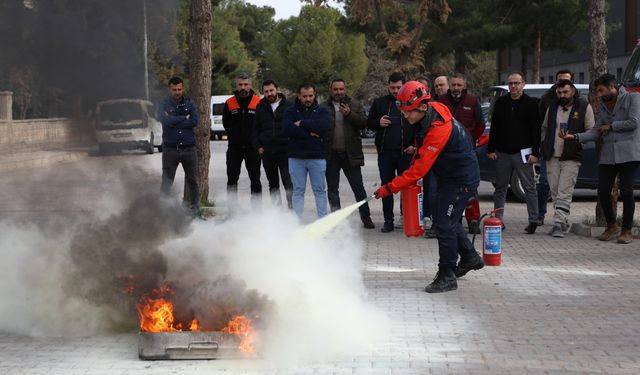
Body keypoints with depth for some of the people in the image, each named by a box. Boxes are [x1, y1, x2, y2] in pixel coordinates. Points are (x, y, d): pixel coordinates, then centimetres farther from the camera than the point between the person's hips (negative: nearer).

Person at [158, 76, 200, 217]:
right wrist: (184, 118, -9)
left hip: (189, 148, 1)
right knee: (167, 182, 1)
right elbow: (165, 120, -16)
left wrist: (174, 121, -10)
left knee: (193, 180, 5)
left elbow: (195, 121, -8)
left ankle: (195, 209, 14)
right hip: (170, 148, -1)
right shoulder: (164, 105, 3)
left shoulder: (189, 103, 8)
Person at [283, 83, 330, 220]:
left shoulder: (321, 111, 7)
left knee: (320, 190, 3)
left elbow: (323, 126, -14)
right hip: (296, 157, 0)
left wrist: (302, 123, -10)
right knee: (298, 190, 5)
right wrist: (309, 133, -13)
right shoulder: (291, 111, 6)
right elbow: (288, 129, -11)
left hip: (317, 157, 0)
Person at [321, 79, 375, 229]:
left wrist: (349, 114, -18)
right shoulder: (324, 107, 5)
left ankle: (366, 217, 9)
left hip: (350, 154, -1)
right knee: (332, 189, 9)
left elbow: (363, 123, -4)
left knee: (358, 187, 1)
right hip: (331, 154, 1)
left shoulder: (355, 105, 6)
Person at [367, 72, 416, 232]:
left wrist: (415, 145, -4)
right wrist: (378, 123, -7)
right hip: (385, 153, 3)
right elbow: (369, 123, 15)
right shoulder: (379, 103, 9)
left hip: (405, 153, -2)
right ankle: (388, 220, 11)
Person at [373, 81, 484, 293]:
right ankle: (470, 258, 37)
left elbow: (421, 168, -33)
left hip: (462, 179, -10)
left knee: (445, 224, -11)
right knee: (446, 220, 19)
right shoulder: (427, 115, -4)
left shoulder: (438, 130, -32)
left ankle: (447, 276, -3)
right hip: (448, 176, 10)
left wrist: (390, 188, -32)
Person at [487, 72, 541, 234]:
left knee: (529, 188, -3)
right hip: (502, 153, 4)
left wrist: (535, 153, -9)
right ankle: (497, 219, 15)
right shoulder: (501, 102, 9)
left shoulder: (531, 103, 0)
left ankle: (533, 220, -1)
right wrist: (491, 149, 4)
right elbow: (494, 127, 11)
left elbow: (536, 130, -2)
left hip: (522, 152, -3)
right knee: (500, 188, 8)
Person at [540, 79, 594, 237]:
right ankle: (564, 223, 19)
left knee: (564, 193, -12)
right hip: (552, 156, 5)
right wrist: (543, 145, 10)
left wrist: (576, 138, -13)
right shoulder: (552, 107, 13)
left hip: (571, 158, -5)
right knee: (555, 192, 8)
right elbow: (544, 128, 23)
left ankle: (559, 224, -13)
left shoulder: (584, 107, 0)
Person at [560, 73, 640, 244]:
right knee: (603, 192, -1)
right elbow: (596, 132, 11)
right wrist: (575, 136, -3)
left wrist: (610, 126, -2)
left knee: (626, 192, -6)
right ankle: (611, 226, 19)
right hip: (607, 155, 5)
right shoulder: (603, 105, 18)